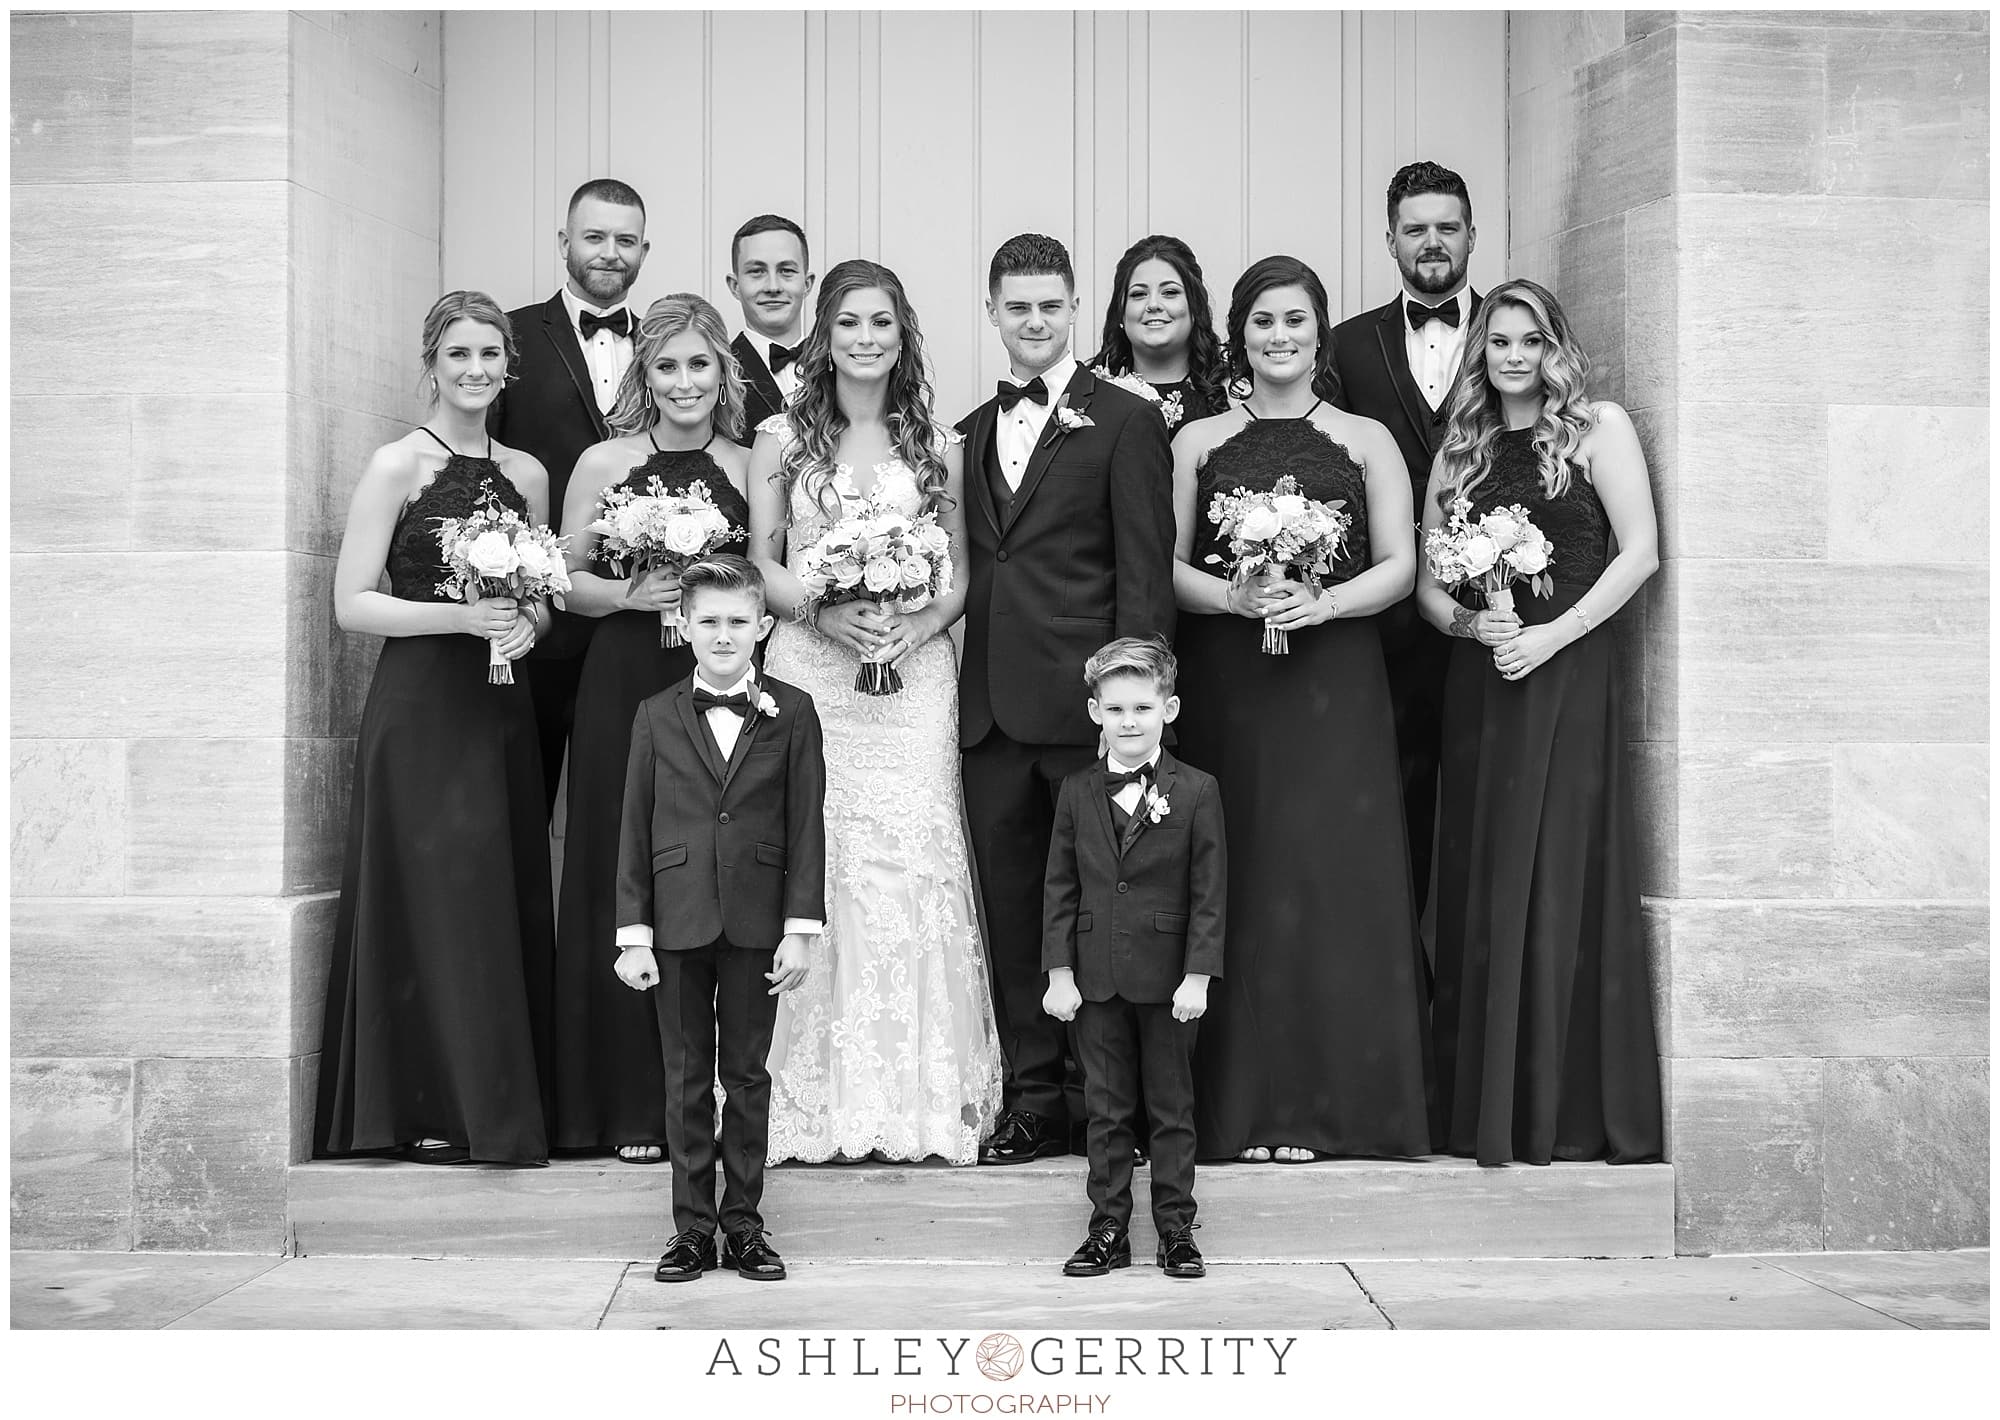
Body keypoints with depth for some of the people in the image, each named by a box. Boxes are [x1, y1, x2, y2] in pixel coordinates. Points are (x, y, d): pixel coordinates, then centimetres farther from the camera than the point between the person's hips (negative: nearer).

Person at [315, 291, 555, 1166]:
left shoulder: (527, 474, 12)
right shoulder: (397, 465, -3)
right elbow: (351, 604, -8)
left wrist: (526, 622, -3)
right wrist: (459, 616, -18)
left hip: (502, 708, 5)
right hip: (419, 708, -5)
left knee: (508, 900, 6)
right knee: (434, 898, -4)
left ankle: (501, 1110, 15)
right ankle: (434, 1113, 4)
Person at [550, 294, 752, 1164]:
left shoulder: (746, 469, 8)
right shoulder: (604, 464, 4)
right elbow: (566, 579, 4)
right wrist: (632, 593, -12)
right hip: (625, 690, -1)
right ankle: (632, 1107, 7)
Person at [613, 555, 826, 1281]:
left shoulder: (791, 712, 3)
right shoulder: (657, 716, 5)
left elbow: (806, 826, 0)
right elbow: (634, 831, 4)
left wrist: (801, 928, -6)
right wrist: (633, 933, -2)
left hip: (756, 923, 0)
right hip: (679, 922, 1)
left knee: (747, 1077, 8)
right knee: (687, 1080, 6)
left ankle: (744, 1224, 17)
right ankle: (692, 1228, 15)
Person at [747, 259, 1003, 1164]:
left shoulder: (937, 446, 11)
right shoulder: (783, 438, 8)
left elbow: (961, 572, 10)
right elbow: (760, 563, 5)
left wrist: (920, 624, -9)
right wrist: (826, 613, -13)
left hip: (913, 674, 1)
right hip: (809, 671, -1)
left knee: (912, 862, -4)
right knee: (814, 862, -5)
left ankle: (921, 1097, 4)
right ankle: (821, 1097, 3)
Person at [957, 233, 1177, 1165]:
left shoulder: (1125, 422, -1)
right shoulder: (975, 431, 17)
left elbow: (1146, 572, -5)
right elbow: (977, 565, 16)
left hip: (1085, 704, -5)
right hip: (992, 706, 5)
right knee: (1011, 907, 8)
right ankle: (1034, 1099, 17)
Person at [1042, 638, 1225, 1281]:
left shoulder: (1196, 792, -3)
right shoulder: (1076, 792, 4)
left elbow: (1209, 893, -4)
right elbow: (1060, 889, 5)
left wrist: (1197, 976, -10)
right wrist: (1060, 974, -1)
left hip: (1167, 979, -2)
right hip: (1096, 978, 2)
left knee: (1172, 1109, 8)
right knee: (1106, 1111, 9)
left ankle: (1176, 1230, 18)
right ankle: (1108, 1231, 18)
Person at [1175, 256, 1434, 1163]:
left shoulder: (1366, 441, 10)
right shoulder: (1197, 442, 11)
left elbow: (1399, 566, 3)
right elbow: (1166, 567, 6)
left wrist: (1320, 603, -14)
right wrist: (1235, 598, -13)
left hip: (1334, 688, 0)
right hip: (1227, 688, 0)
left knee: (1333, 876, -4)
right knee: (1240, 880, -2)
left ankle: (1333, 1104, 3)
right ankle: (1243, 1109, 4)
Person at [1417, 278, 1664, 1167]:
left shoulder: (1597, 427, 3)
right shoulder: (1460, 449, 15)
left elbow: (1640, 552, -5)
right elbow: (1427, 581, 13)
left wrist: (1553, 635, -13)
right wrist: (1468, 621, -8)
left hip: (1566, 677, -4)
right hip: (1478, 684, 4)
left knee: (1560, 882, -4)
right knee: (1478, 886, 4)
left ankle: (1568, 1112, 4)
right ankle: (1483, 1109, 11)